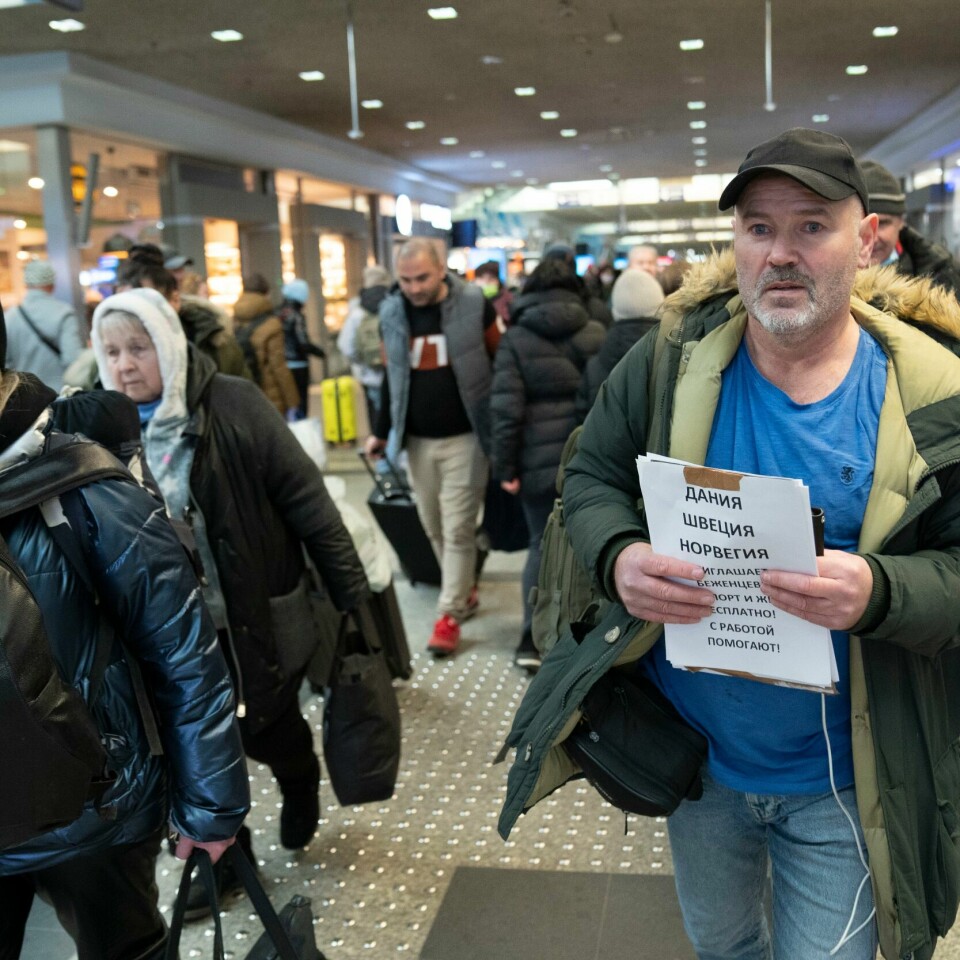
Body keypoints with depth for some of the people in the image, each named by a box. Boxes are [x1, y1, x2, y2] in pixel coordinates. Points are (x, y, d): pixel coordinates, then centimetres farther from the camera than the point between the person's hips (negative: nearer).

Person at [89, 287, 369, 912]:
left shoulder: (233, 405, -14)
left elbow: (306, 500, -12)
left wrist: (351, 592, -11)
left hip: (262, 612, -3)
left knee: (266, 729, 11)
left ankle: (301, 786, 46)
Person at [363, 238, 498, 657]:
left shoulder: (474, 306, -8)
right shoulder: (391, 314, 3)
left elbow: (500, 365, 0)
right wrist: (381, 431, 13)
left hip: (464, 436, -4)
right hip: (417, 439, 4)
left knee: (458, 528, -2)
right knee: (434, 526, 9)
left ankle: (449, 613, 7)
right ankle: (465, 589, 28)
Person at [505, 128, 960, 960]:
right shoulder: (668, 364, -10)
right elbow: (592, 480, -1)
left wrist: (876, 591, -34)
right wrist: (618, 557, -24)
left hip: (840, 782, -2)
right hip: (696, 750, 3)